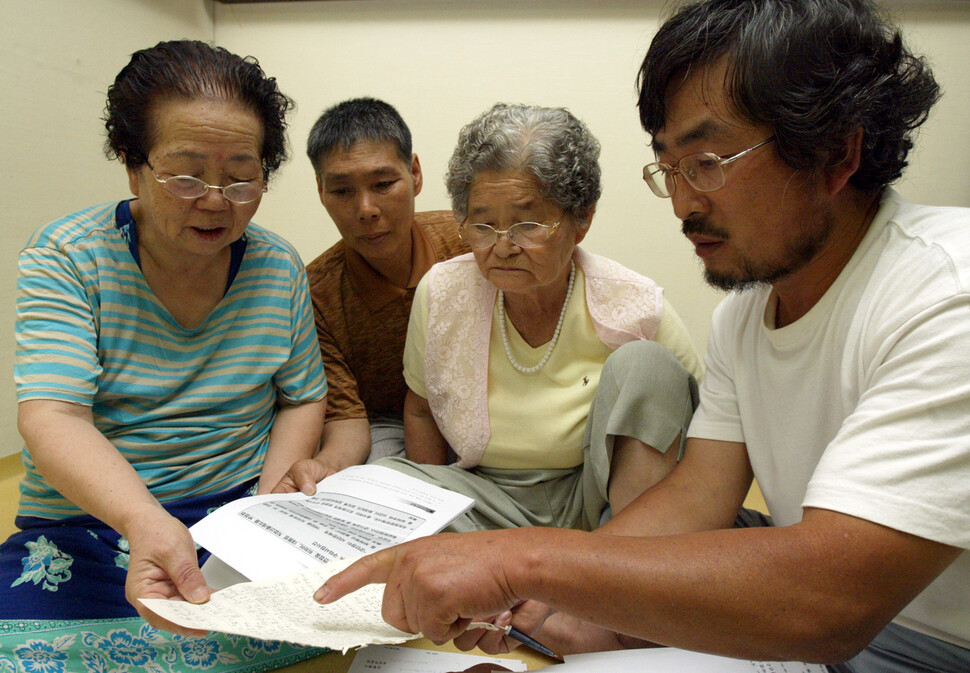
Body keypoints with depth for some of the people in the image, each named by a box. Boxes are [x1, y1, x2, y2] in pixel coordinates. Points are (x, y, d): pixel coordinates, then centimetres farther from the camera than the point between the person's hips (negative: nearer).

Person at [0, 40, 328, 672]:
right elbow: (53, 417, -18)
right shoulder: (66, 258, -7)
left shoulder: (280, 268, 0)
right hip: (85, 518, -3)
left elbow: (302, 399, 8)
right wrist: (144, 521, -37)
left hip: (239, 508, 4)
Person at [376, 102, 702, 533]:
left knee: (645, 365, -24)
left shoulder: (634, 308, -15)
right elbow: (421, 409, 9)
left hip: (603, 498, 0)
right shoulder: (440, 293, -8)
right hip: (488, 495, 1)